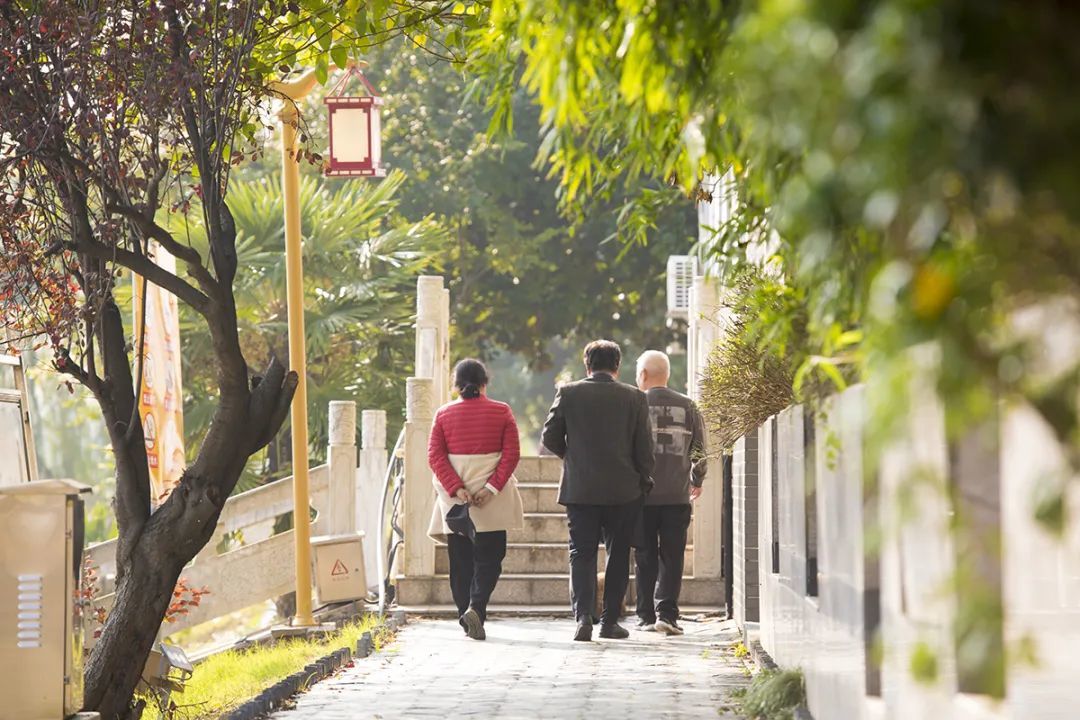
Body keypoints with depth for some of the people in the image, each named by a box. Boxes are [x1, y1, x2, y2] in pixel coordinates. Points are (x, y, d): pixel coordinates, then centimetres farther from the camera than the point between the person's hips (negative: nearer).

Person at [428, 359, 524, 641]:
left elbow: (435, 456, -4)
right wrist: (492, 488, -11)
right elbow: (511, 454, -8)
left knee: (460, 559, 9)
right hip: (492, 500, -2)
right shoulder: (501, 412, 0)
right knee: (489, 556, 3)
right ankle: (476, 608, -18)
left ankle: (467, 618, 7)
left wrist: (456, 489, -9)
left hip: (454, 499, 2)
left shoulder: (443, 414, 4)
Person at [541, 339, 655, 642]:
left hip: (579, 489, 0)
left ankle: (583, 615, -13)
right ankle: (610, 621, 11)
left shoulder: (568, 393, -3)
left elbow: (550, 438, -1)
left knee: (582, 553, 4)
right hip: (623, 490, 0)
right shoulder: (635, 397, -2)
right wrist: (644, 482, 11)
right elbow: (644, 448, -2)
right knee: (618, 555, 11)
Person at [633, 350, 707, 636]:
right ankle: (667, 613, -8)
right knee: (672, 557, 3)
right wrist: (697, 480, 23)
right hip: (677, 495, 1)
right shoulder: (687, 406, 3)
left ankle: (646, 615, 8)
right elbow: (699, 448, 6)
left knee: (645, 557, 7)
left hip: (642, 494, -1)